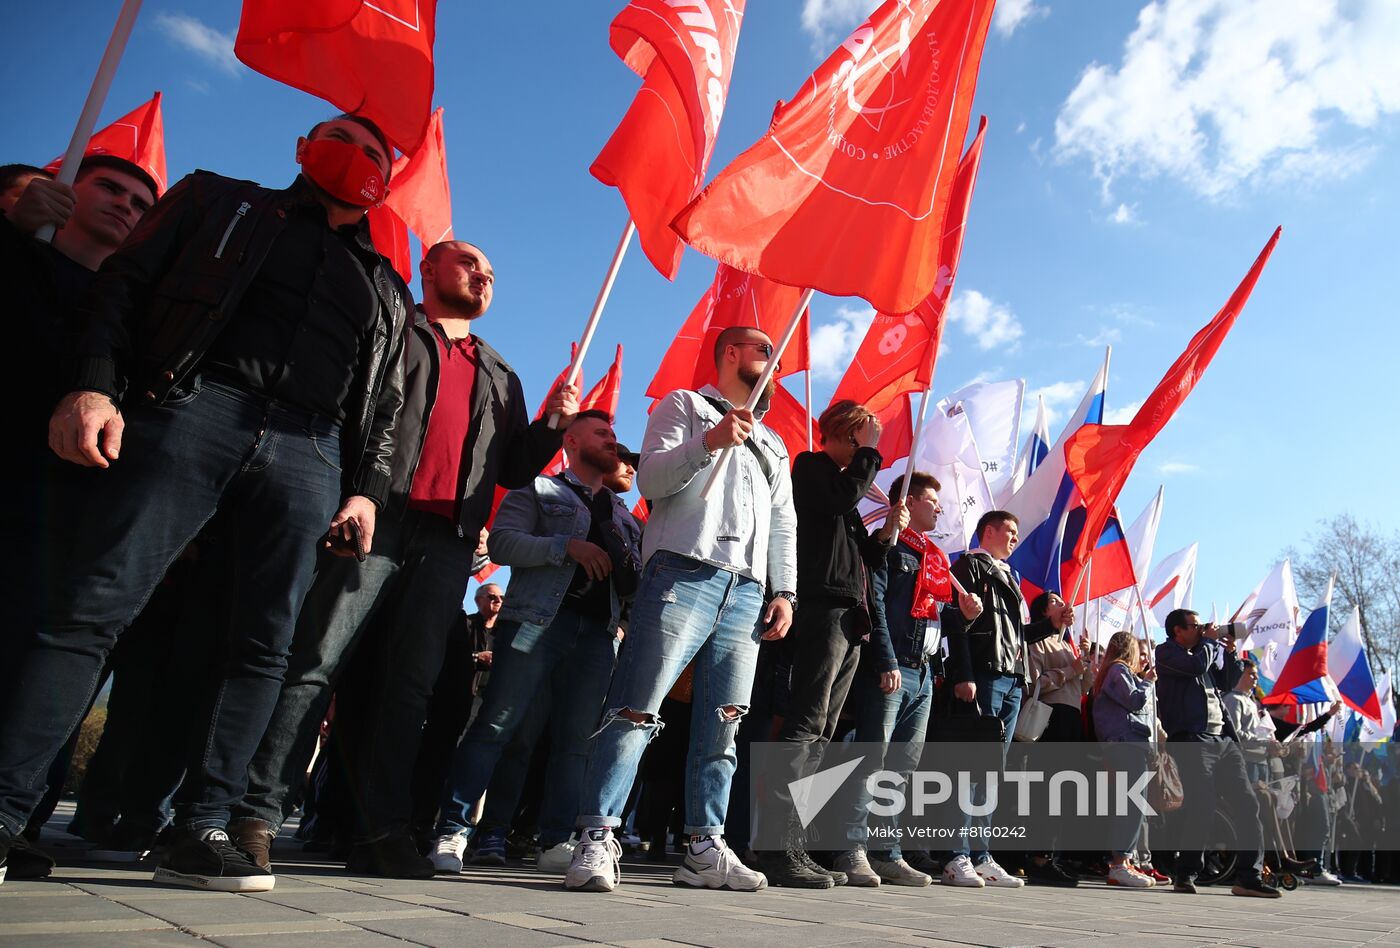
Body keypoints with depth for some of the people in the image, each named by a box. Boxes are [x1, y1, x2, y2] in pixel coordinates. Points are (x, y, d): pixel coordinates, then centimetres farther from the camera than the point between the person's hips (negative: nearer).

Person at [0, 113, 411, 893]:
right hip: (194, 410, -2)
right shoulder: (225, 202, 21)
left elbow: (385, 406, 18)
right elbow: (126, 284, 8)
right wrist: (95, 383, -9)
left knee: (264, 645, -4)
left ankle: (202, 831, 2)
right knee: (94, 607, -11)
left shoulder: (385, 287, 27)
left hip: (309, 453, 3)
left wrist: (366, 489, 3)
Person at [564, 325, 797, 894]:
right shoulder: (684, 405, 13)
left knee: (721, 726, 3)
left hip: (747, 592, 6)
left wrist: (784, 592, 10)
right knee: (636, 712, -13)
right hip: (683, 575, -6)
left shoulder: (772, 443, 30)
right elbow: (650, 480, -1)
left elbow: (784, 527, 24)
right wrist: (710, 442, -14)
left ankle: (705, 850, 8)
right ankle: (596, 841, -11)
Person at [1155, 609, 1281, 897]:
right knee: (1202, 807, -12)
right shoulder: (1166, 652, 1)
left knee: (1246, 803, 2)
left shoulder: (1205, 651, 24)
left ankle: (1248, 876, 7)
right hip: (1192, 741, -8)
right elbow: (1196, 665, -17)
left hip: (1224, 739, 8)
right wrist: (1212, 640, 0)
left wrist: (1229, 651, 13)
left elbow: (1230, 680, 27)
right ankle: (1184, 873, 2)